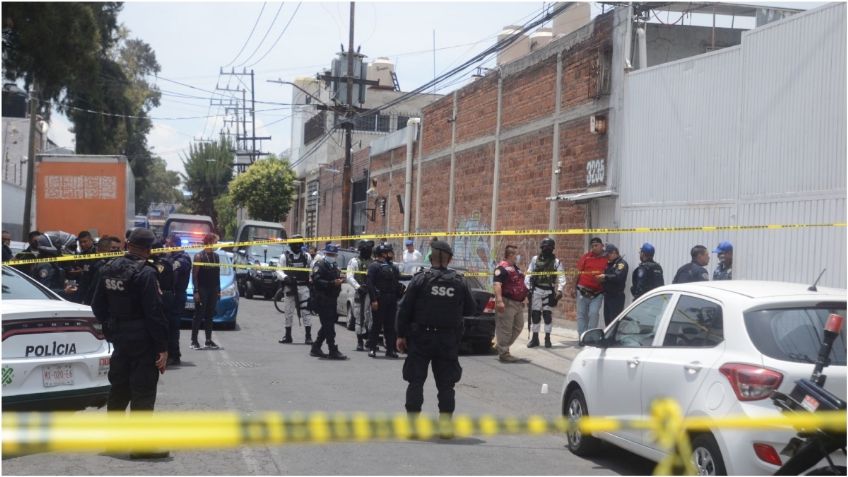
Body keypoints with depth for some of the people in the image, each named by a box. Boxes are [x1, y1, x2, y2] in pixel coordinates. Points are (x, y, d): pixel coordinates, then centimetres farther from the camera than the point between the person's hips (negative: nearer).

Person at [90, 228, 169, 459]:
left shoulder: (109, 269, 5)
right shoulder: (145, 274, -18)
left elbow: (98, 305, 12)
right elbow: (154, 313, -19)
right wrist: (162, 347, -16)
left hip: (119, 336, 7)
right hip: (142, 339, -7)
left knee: (119, 386, 19)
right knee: (143, 390, -2)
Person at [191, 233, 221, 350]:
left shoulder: (216, 256, 11)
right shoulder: (199, 256, -7)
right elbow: (194, 275, -9)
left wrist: (218, 290, 12)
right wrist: (196, 291, -14)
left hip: (213, 290, 5)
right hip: (202, 289, -5)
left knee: (210, 316, 8)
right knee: (199, 316, -4)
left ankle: (209, 340, 13)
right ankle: (194, 341, 0)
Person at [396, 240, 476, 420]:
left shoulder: (420, 279, -7)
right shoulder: (459, 282, 0)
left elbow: (404, 309, -8)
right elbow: (471, 309, 7)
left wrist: (401, 335, -1)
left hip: (421, 338, -2)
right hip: (448, 340, 2)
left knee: (415, 381, 5)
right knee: (446, 384, 9)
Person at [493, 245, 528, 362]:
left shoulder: (515, 268, 18)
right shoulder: (502, 268, -15)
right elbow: (497, 284, -24)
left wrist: (524, 296, 29)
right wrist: (499, 301, -33)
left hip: (518, 303, 10)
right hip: (507, 303, -10)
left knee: (518, 327, 16)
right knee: (505, 329, -5)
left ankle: (500, 346, 26)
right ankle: (503, 353, 1)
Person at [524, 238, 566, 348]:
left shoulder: (556, 262, 3)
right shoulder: (535, 260, 9)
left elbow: (561, 277, -3)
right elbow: (529, 274, 8)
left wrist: (560, 290, -15)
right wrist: (527, 288, -1)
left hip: (549, 291, -2)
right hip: (536, 290, 2)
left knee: (548, 314, -1)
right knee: (535, 314, 4)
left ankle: (547, 338, 7)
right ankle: (535, 338, 12)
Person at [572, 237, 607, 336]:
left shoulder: (607, 259, -3)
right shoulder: (586, 257, 3)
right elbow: (578, 272, 8)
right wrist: (574, 288, 7)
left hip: (597, 294, -3)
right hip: (583, 292, 3)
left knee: (593, 313, -15)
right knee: (581, 315, 7)